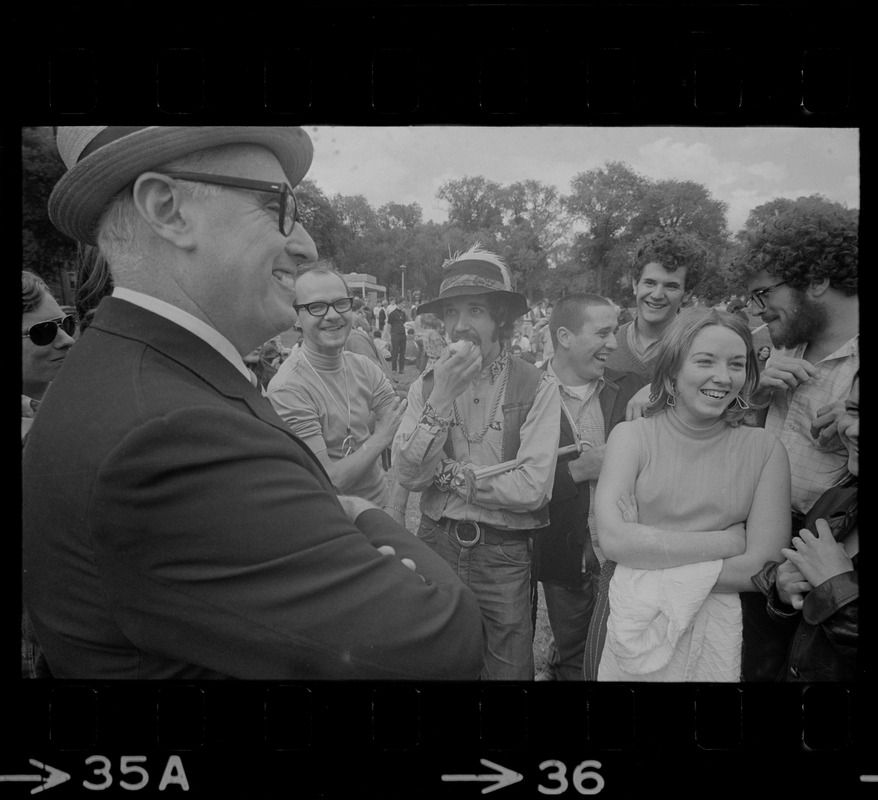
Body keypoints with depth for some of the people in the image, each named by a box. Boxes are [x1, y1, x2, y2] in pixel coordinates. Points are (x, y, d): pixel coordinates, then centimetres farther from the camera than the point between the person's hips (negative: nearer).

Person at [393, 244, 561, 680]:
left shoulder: (537, 388, -11)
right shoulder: (426, 385, 0)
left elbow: (532, 489, -18)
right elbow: (407, 474, -10)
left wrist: (449, 475, -10)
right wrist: (443, 395, -18)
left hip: (504, 555, -3)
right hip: (435, 545, 3)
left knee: (507, 669, 11)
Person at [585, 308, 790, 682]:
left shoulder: (765, 449, -5)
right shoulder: (631, 436, -5)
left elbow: (762, 571, -11)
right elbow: (613, 539, -17)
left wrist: (650, 554, -15)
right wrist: (727, 541, -15)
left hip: (717, 626, 0)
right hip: (628, 624, 0)